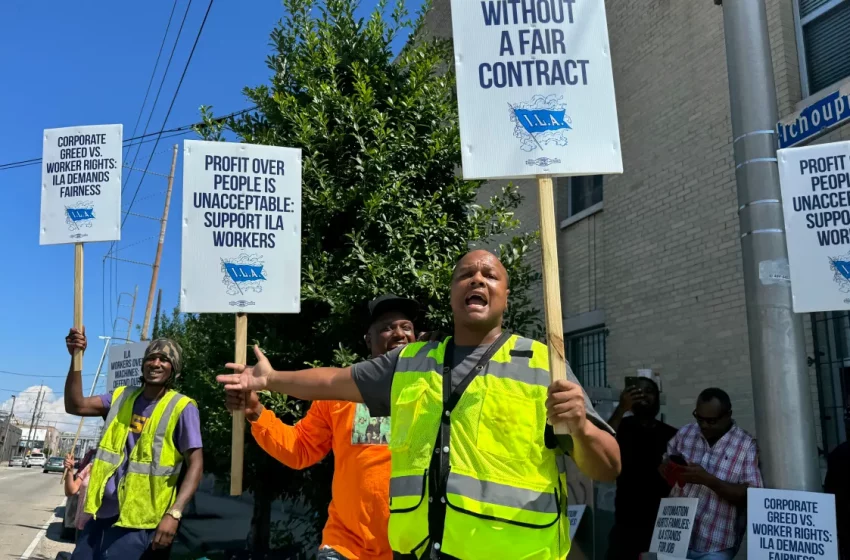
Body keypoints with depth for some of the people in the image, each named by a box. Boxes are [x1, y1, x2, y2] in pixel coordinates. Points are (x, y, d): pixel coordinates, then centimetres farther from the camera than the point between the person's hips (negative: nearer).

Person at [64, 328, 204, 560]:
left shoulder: (182, 408, -8)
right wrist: (76, 358, -11)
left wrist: (174, 513, -21)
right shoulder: (122, 397, 9)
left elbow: (195, 463, -11)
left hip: (138, 518, -5)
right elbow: (75, 405, 0)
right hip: (104, 510, 5)